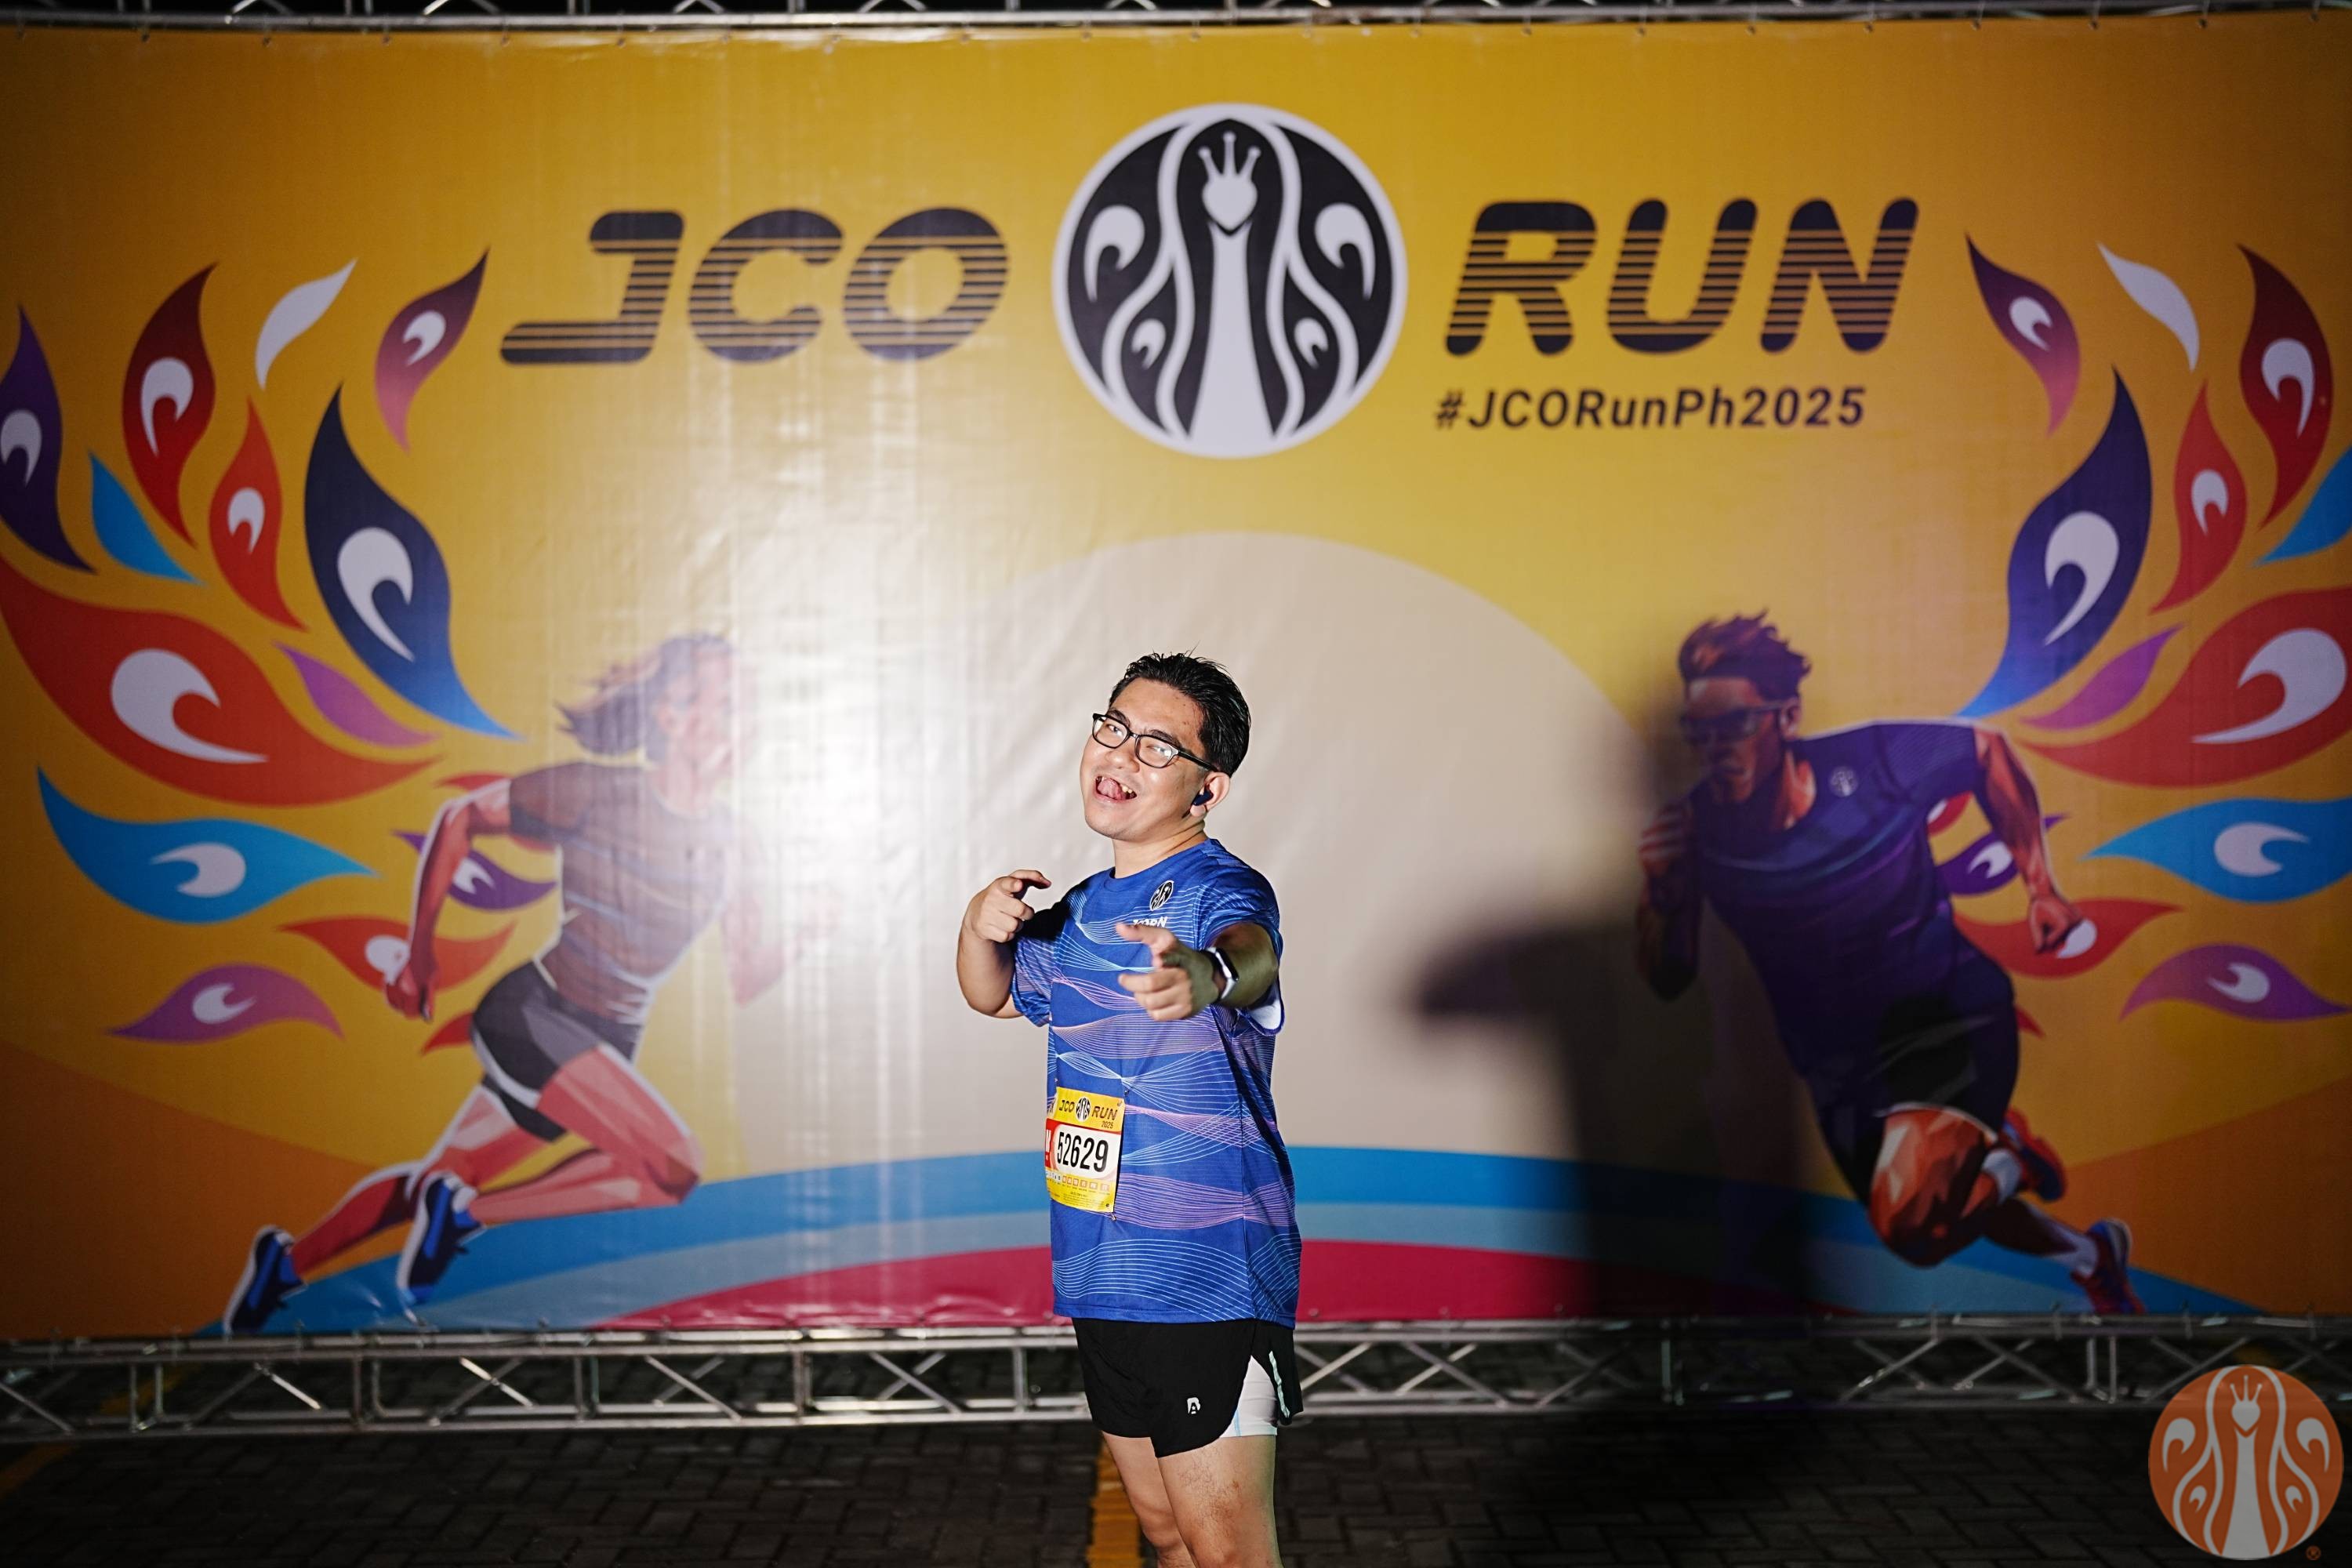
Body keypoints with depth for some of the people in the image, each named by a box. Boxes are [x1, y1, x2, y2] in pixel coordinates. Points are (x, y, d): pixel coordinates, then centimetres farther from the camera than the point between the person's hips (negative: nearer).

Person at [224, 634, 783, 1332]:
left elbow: (745, 983, 4)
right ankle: (461, 1215, -11)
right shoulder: (594, 794, -12)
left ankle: (287, 1262, 34)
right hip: (532, 1013, -6)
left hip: (608, 1045, 6)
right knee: (675, 1166, -22)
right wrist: (419, 954, -1)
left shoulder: (736, 847, 2)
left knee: (443, 1177, 17)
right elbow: (460, 817, -1)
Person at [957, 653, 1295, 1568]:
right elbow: (995, 995, 27)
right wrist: (983, 924, 3)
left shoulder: (1219, 890, -14)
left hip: (1208, 1278, -8)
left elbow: (1252, 951, -38)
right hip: (1102, 1278, 8)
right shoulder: (1086, 909, 11)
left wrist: (1205, 973, -64)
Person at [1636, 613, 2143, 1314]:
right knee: (1926, 1229, 22)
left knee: (1910, 1218, -29)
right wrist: (1660, 894, -27)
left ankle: (2007, 1155, 5)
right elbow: (1669, 980, -7)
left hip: (1950, 1019, -4)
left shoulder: (1871, 762, -22)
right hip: (1840, 1068, 5)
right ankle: (2092, 1256, 53)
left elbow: (1986, 751, -1)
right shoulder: (1696, 828, -15)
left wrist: (2040, 886, -3)